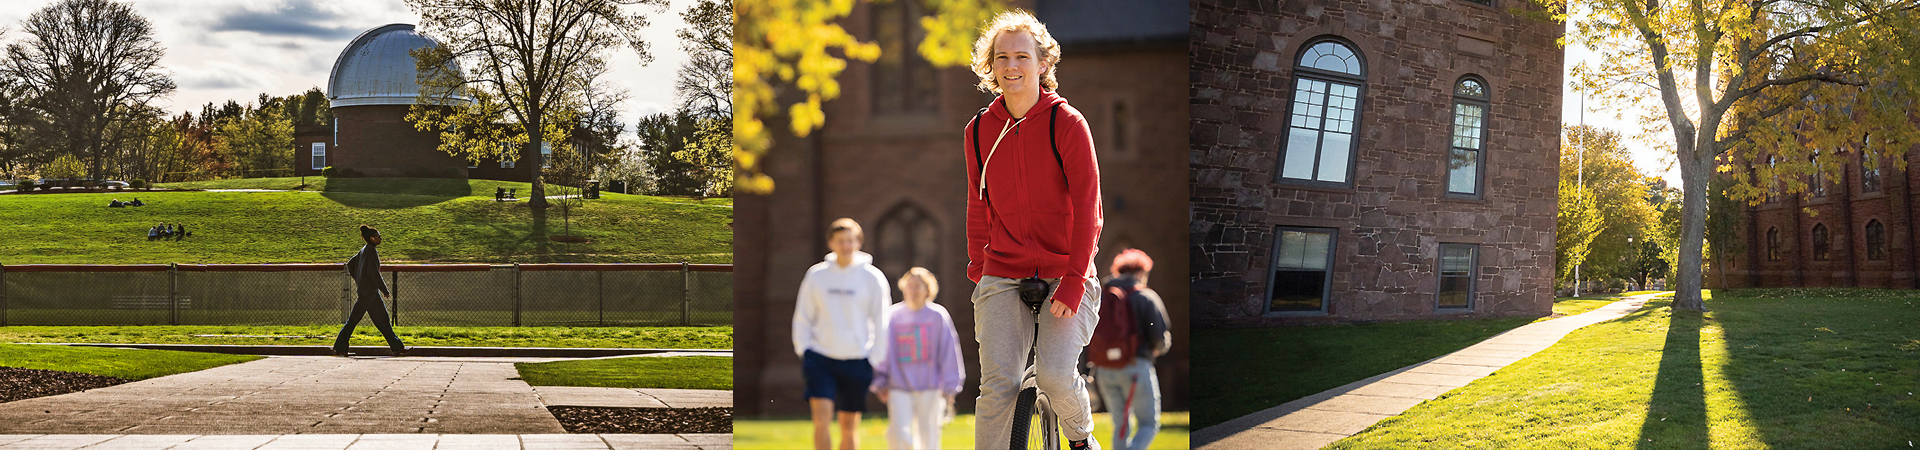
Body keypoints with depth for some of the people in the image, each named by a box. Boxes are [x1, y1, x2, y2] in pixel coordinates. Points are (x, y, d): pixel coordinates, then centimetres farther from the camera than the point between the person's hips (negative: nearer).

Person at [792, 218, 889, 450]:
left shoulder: (873, 278, 1)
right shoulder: (816, 275, 4)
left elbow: (881, 324, 4)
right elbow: (802, 318, 11)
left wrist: (877, 362, -3)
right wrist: (803, 349, -1)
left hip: (856, 360, 0)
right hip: (821, 358, 0)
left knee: (849, 427, 6)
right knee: (821, 419, -14)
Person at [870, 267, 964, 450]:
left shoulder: (938, 316, 0)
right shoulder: (892, 315, 3)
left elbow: (949, 352, 3)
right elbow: (882, 350, 10)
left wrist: (949, 387, 3)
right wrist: (880, 382, 8)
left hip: (930, 388, 0)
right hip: (899, 388, 0)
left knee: (927, 435, 5)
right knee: (898, 434, -13)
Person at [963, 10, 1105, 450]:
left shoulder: (1067, 123, -6)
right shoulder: (979, 131, 6)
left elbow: (1086, 207, -8)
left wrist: (1073, 282, -14)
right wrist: (977, 270, 13)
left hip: (1065, 275, -3)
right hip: (1002, 278, 3)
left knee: (1056, 374, -19)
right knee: (998, 386, -11)